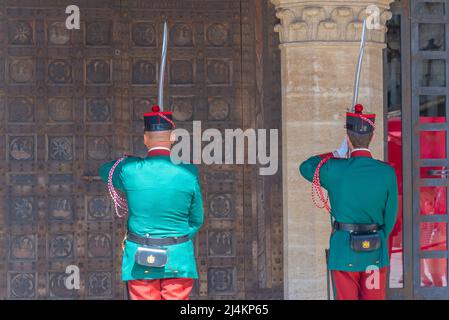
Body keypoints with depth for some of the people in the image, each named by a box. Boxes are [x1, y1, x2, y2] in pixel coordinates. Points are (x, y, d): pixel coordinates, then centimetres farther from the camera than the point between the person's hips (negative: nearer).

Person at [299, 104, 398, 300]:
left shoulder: (334, 169, -11)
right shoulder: (387, 173, -6)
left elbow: (306, 168, 12)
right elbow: (390, 217, 2)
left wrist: (337, 154, 21)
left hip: (343, 253, -1)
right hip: (375, 254, 1)